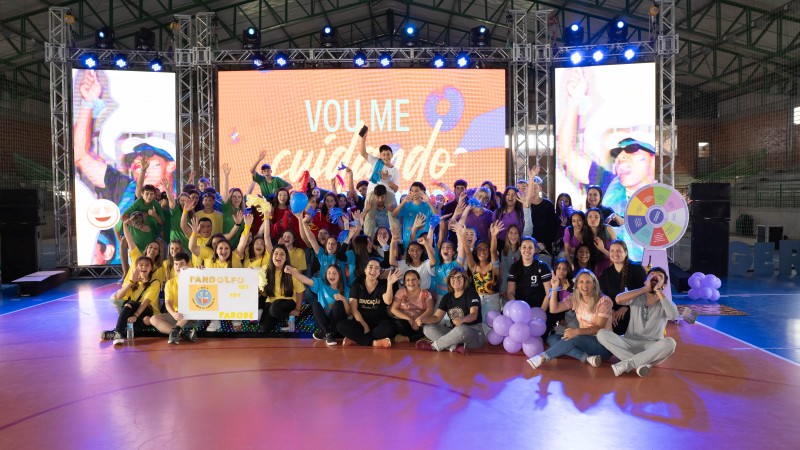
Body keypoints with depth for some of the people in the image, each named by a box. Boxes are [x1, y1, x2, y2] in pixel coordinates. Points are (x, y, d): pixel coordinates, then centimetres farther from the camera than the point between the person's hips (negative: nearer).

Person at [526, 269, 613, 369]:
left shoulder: (604, 301, -11)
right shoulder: (575, 299, 4)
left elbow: (599, 328, -19)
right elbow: (553, 309, -3)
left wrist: (577, 331, -35)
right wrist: (554, 289, -14)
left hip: (602, 344, -6)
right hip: (583, 340, 6)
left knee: (575, 338, -35)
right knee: (552, 338, -15)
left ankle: (543, 357, -31)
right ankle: (587, 358, -28)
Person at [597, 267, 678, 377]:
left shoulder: (665, 303, 2)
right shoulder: (636, 297, 5)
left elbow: (673, 316, -23)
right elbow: (619, 299, -18)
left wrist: (658, 290, -17)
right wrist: (645, 288, -15)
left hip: (652, 348, -1)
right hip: (629, 344, 1)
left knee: (669, 343, -34)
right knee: (602, 333, -23)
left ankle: (627, 364, -28)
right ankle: (640, 363, -31)